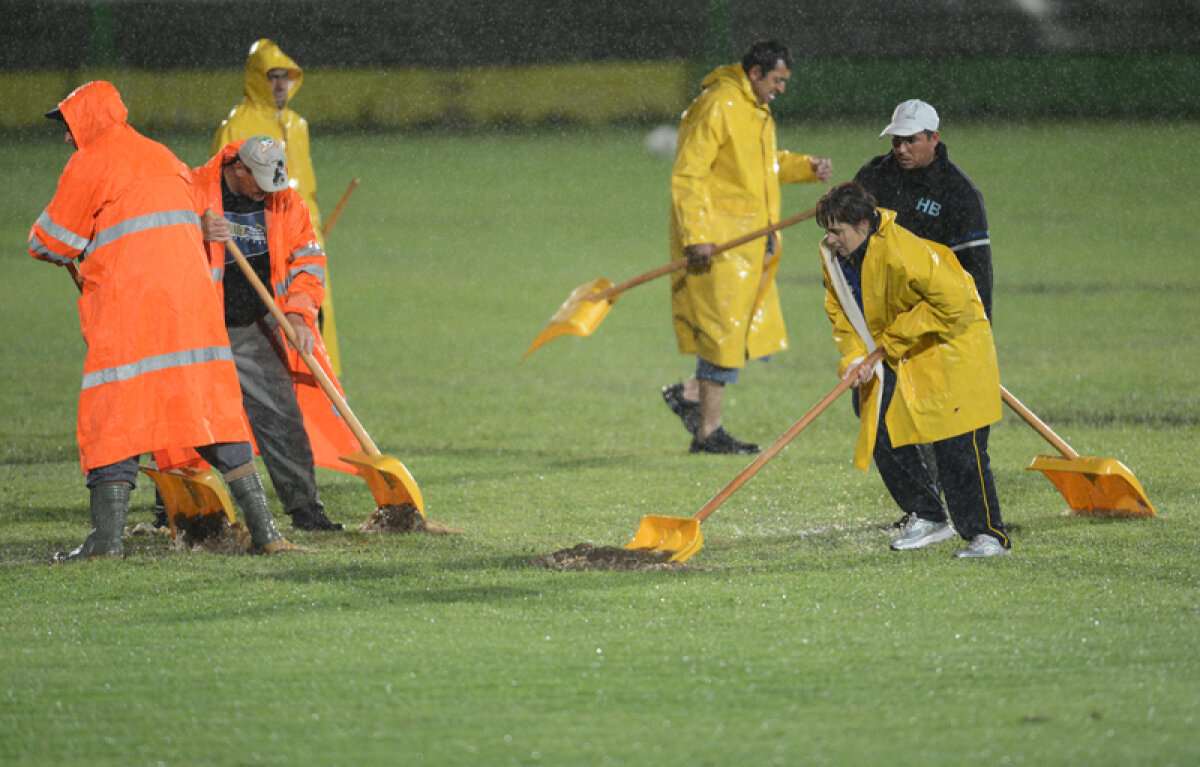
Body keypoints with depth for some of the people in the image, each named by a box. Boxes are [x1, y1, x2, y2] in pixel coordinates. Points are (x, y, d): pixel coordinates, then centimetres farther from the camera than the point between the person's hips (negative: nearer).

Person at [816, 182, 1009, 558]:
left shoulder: (903, 252, -30)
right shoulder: (832, 256, -4)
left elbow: (953, 301, -28)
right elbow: (841, 313, 7)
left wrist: (893, 338, -22)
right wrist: (854, 357, -12)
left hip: (949, 346, -8)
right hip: (894, 359, 8)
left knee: (957, 445, -13)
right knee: (884, 438, 4)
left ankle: (987, 534, -5)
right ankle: (929, 519, 20)